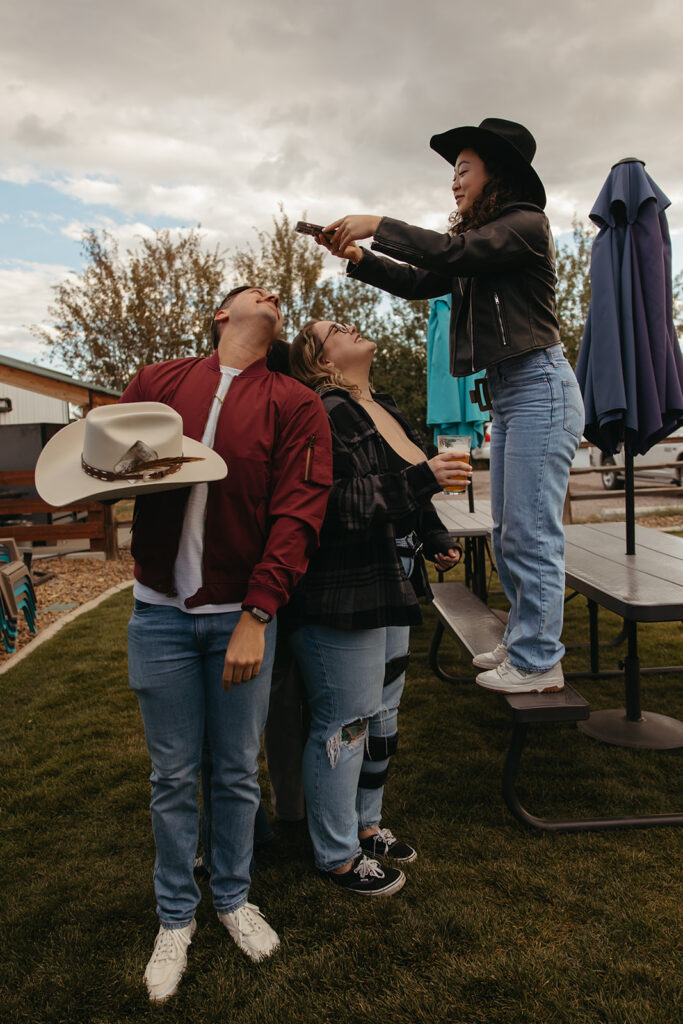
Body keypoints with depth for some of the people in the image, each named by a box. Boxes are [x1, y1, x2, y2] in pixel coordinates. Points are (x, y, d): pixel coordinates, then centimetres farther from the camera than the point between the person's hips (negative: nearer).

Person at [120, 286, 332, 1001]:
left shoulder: (295, 404, 2)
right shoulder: (156, 383, 7)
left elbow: (297, 513, -6)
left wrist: (256, 615, -13)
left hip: (243, 618, 0)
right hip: (159, 613, 1)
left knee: (237, 772, 12)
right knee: (173, 776, 11)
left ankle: (233, 896, 37)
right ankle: (175, 916, 32)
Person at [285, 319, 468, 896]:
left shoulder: (386, 410, 14)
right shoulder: (324, 415, -17)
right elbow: (337, 505, -28)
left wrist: (436, 538, 22)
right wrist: (422, 480, -28)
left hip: (389, 590, 10)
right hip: (340, 598, -10)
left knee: (381, 712, 20)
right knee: (344, 722, 2)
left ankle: (365, 826, 40)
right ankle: (337, 857, 22)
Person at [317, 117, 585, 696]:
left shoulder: (525, 223, -6)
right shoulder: (481, 242, 20)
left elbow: (453, 252, -20)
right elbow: (418, 282, 17)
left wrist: (377, 226, -11)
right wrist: (358, 257, 7)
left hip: (540, 386, -9)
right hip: (506, 393, 9)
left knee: (532, 534, -7)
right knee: (508, 533, 12)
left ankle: (539, 662, 3)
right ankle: (524, 641, 23)